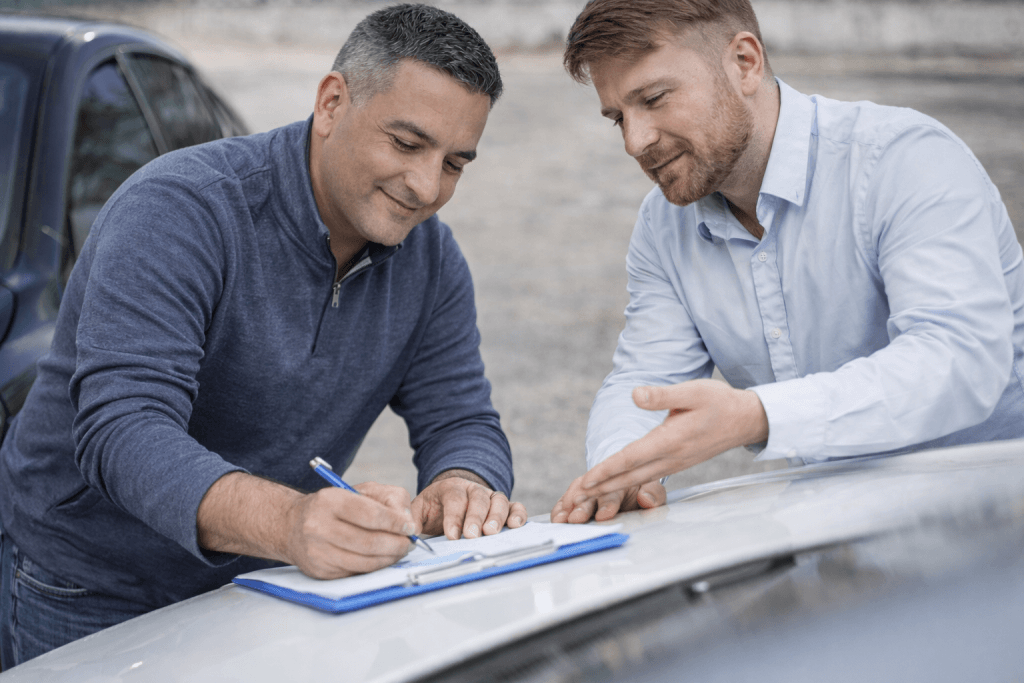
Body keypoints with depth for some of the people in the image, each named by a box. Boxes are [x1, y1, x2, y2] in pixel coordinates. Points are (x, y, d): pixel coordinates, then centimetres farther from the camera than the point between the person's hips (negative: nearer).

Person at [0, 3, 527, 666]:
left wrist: (462, 488, -28)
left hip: (263, 586, 5)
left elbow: (461, 419, -2)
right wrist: (291, 524, -52)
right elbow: (122, 430, -34)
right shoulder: (181, 209, -24)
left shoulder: (432, 259, -2)